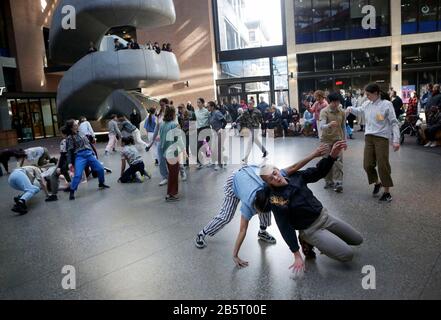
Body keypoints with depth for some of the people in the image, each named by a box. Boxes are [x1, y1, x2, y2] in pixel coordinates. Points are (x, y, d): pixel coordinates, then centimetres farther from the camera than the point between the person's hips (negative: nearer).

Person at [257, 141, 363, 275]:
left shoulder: (294, 176, -6)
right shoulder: (275, 200, -22)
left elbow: (318, 172, 2)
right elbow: (285, 228, -21)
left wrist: (332, 155, -15)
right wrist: (297, 255, -19)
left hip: (324, 215, 7)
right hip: (311, 229, -7)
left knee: (358, 240, 18)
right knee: (347, 254, -13)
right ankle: (308, 243, 3)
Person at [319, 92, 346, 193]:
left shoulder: (342, 112, -1)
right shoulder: (324, 111, -13)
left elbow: (343, 127, 10)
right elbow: (321, 126, -27)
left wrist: (344, 140, 10)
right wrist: (329, 125, -48)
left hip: (338, 139, 2)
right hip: (326, 140, -2)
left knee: (338, 161, -7)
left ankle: (338, 183, -4)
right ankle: (328, 182, 19)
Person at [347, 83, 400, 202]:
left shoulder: (386, 104, -8)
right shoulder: (367, 104, 7)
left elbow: (394, 123, -8)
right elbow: (358, 111, 27)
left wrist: (396, 140, -15)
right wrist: (351, 108, 3)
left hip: (382, 138, -5)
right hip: (369, 137, 5)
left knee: (383, 166, -2)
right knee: (368, 165, 5)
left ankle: (387, 192, 11)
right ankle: (377, 183, 32)